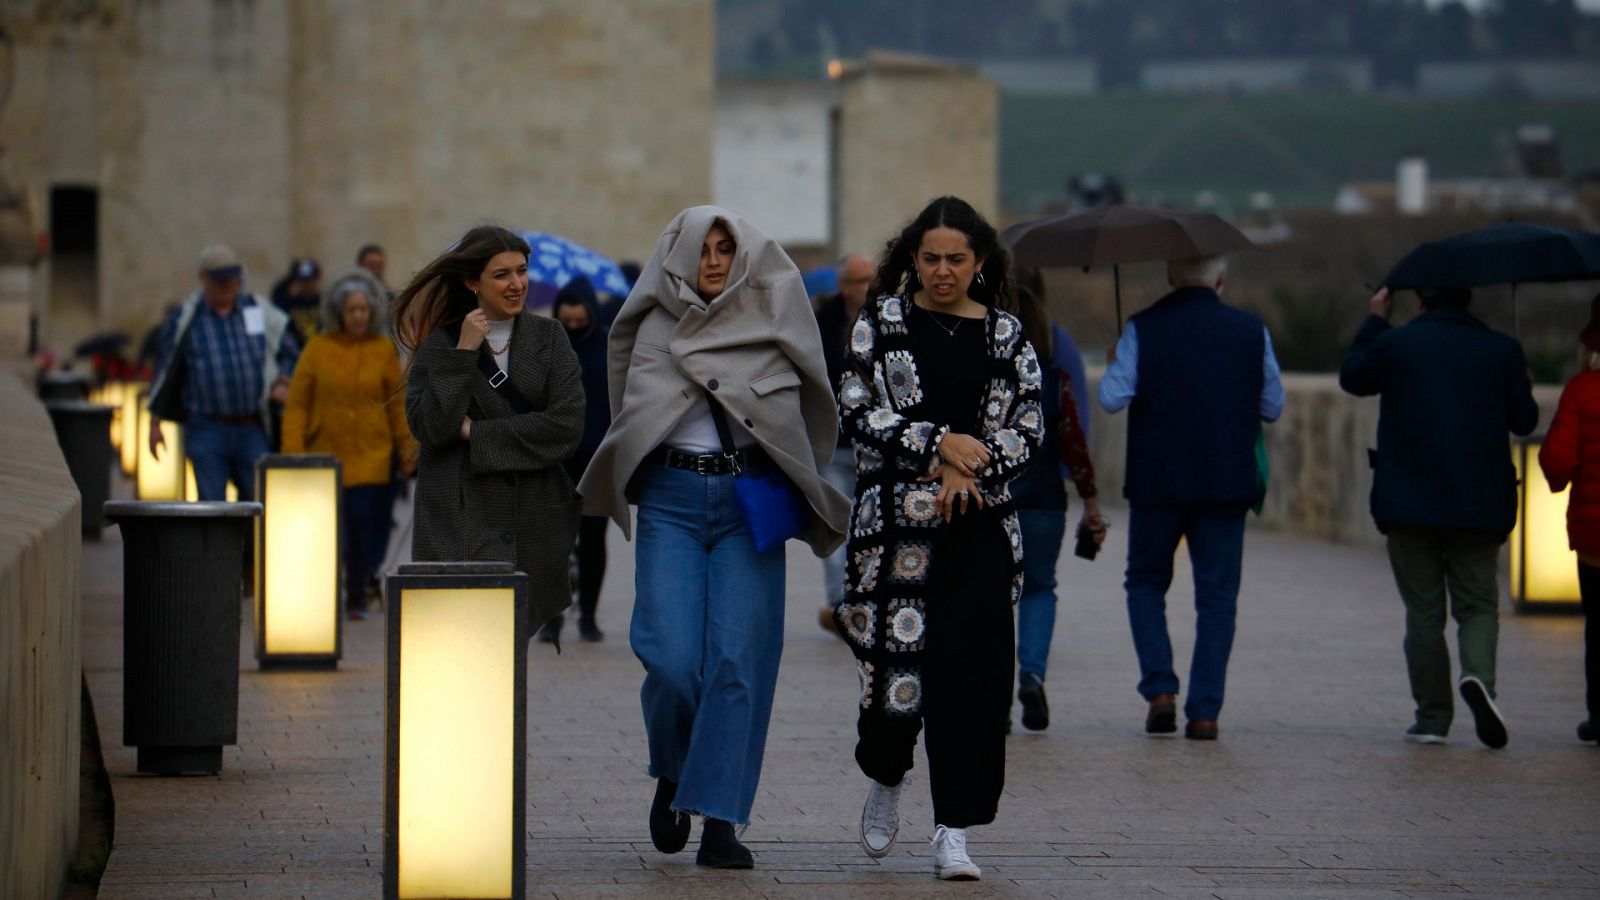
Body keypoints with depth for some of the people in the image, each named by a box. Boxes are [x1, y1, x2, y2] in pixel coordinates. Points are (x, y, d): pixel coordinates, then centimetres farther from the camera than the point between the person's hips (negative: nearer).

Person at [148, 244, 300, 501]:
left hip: (252, 429, 2)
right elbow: (166, 370, 9)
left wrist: (282, 382, -2)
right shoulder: (185, 318, 3)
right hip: (206, 429, -2)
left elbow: (290, 354, 18)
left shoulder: (261, 312, 7)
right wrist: (155, 422, 9)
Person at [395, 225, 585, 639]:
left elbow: (567, 425, -4)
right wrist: (463, 353, -13)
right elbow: (428, 426, -9)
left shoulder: (549, 338, 8)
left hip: (532, 526, 2)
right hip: (461, 521, -2)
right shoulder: (440, 344, 3)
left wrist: (476, 434, -6)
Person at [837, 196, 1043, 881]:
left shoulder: (1005, 336, 8)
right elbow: (855, 412, -3)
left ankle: (953, 833, -5)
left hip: (980, 522, 1)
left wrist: (967, 471, -10)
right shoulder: (882, 322, 5)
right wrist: (940, 443, -12)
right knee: (894, 661, -2)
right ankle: (884, 783, 30)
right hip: (893, 518, -1)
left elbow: (1027, 430, 6)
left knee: (970, 670, -8)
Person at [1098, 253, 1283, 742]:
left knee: (1146, 584, 16)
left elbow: (1113, 398, -12)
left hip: (1157, 482, -1)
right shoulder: (1251, 331, 0)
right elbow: (1273, 407, 6)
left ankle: (1160, 688, 0)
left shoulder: (1142, 330, -5)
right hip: (1227, 484, 1)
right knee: (1217, 595, 6)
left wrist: (1113, 367, 9)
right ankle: (1204, 711, 1)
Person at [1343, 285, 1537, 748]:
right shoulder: (1502, 350, -2)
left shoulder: (1395, 343, -5)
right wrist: (1523, 387, 26)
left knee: (1423, 611, 7)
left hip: (1410, 502, -1)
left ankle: (1432, 715, 6)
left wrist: (1374, 320, 21)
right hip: (1479, 503, 1)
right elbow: (1524, 419, 5)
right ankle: (1477, 675, -21)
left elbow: (1352, 377, 12)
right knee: (1477, 603, 8)